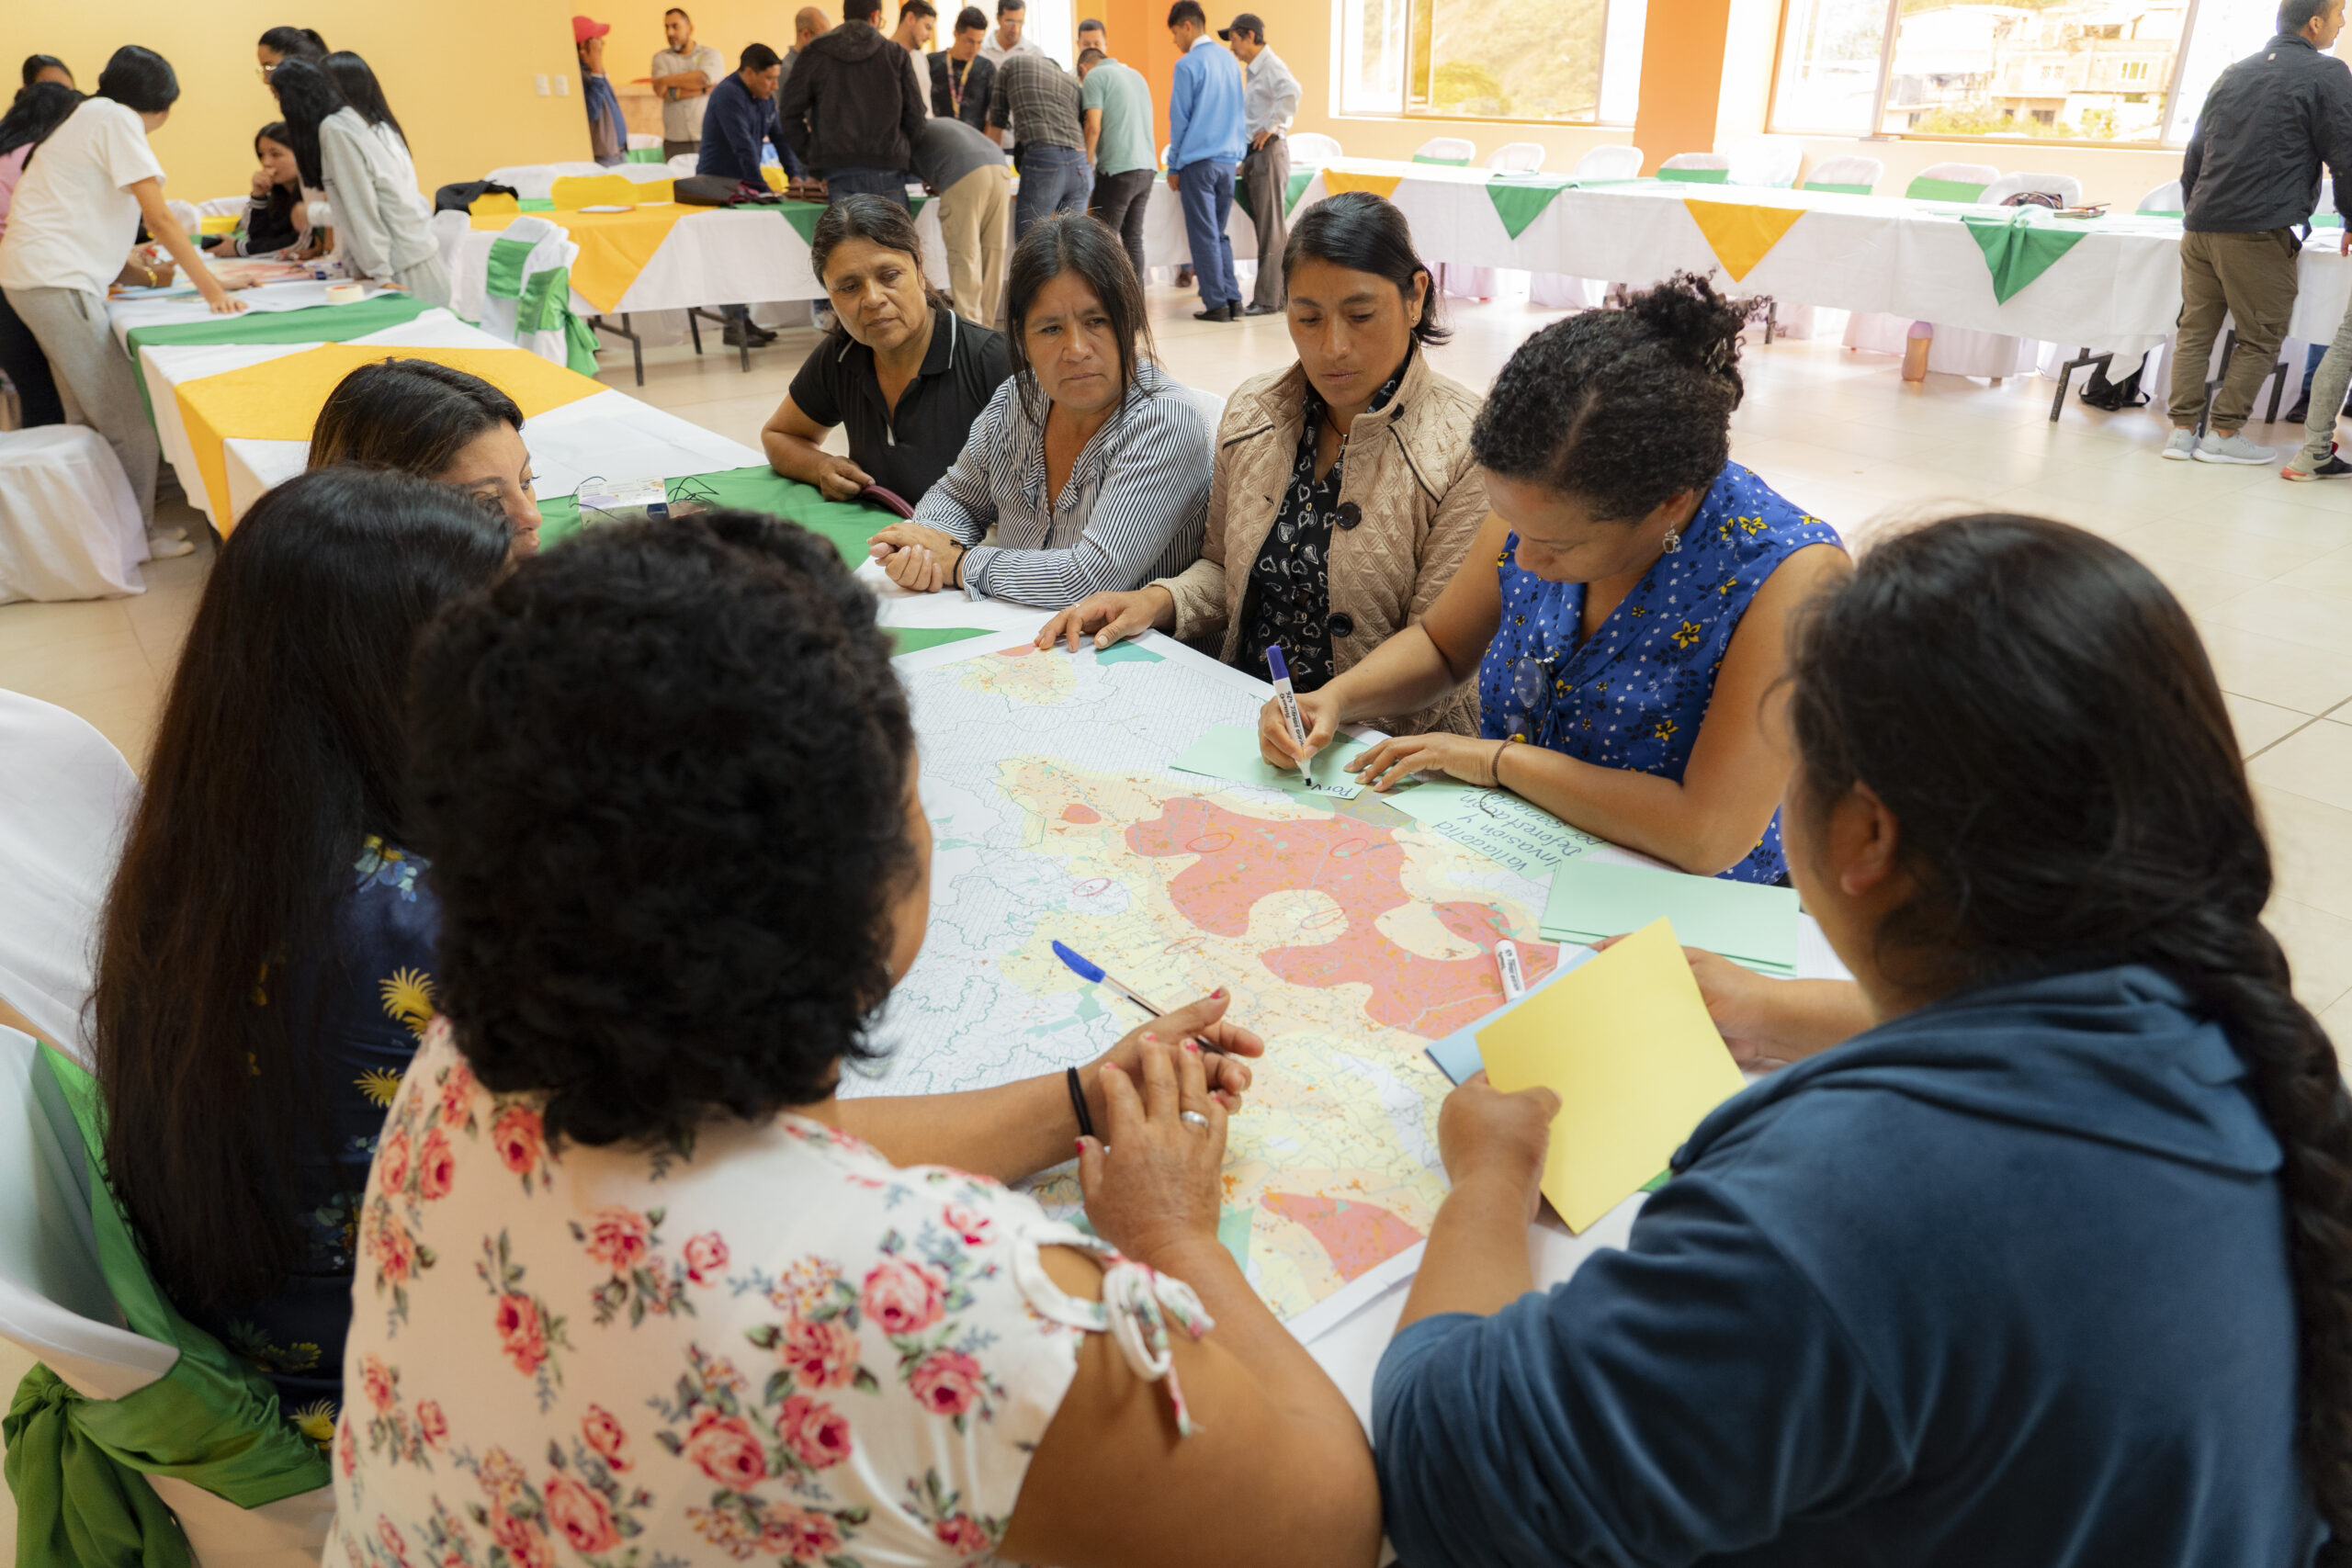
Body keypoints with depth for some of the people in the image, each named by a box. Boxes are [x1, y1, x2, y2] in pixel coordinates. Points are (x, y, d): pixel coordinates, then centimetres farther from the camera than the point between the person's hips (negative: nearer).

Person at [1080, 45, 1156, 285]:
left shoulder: (1094, 76, -1)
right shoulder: (1136, 74, 22)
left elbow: (1093, 127, -11)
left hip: (1118, 168, -7)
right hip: (1147, 166, 7)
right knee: (1133, 238, 9)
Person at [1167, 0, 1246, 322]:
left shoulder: (1188, 65, -9)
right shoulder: (1229, 60, 11)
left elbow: (1179, 119, -7)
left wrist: (1174, 166, 0)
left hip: (1198, 161, -6)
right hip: (1228, 159, 7)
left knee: (1204, 235, -1)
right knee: (1219, 233, 12)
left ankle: (1216, 304, -1)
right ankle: (1233, 299, 8)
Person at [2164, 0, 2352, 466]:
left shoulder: (2234, 74, 18)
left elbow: (2195, 151, 23)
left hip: (2201, 225, 6)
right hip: (2259, 230, -6)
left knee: (2195, 330, 8)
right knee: (2260, 338, 3)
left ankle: (2182, 430, 5)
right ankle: (2223, 435, 1)